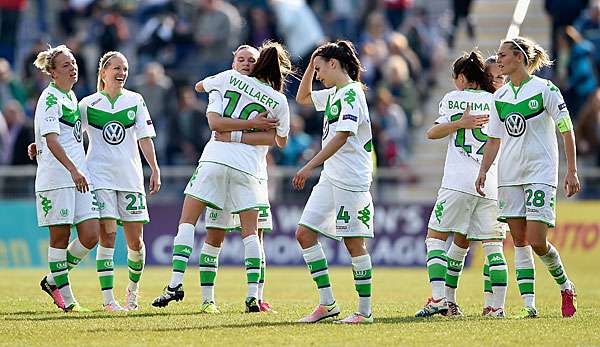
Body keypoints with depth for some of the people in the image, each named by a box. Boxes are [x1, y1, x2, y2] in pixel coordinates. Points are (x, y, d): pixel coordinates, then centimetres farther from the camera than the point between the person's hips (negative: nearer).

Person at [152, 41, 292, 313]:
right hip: (247, 166, 0)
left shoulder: (231, 78, 7)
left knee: (187, 221, 4)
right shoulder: (278, 101, 6)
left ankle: (176, 283, -8)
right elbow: (281, 141, 19)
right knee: (249, 232, 6)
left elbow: (199, 86, 26)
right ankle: (252, 295, -4)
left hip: (215, 158, 0)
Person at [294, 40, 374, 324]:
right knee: (304, 233, 4)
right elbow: (302, 98, 33)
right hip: (330, 179, 10)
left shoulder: (351, 93, -13)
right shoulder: (333, 93, 16)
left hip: (351, 180, -10)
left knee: (354, 242, -4)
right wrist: (311, 64, 18)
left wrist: (309, 167, -28)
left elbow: (342, 135, -24)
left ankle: (365, 311, 3)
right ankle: (327, 303, 6)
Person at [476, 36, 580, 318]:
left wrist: (572, 171, -10)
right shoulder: (499, 97, 10)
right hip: (509, 175, 6)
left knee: (537, 241, -12)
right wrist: (483, 171, 3)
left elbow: (566, 130, -5)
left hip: (540, 173, -6)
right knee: (519, 241, 0)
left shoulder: (545, 89, -6)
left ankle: (565, 285, 13)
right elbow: (494, 139, 16)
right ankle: (529, 303, 1)